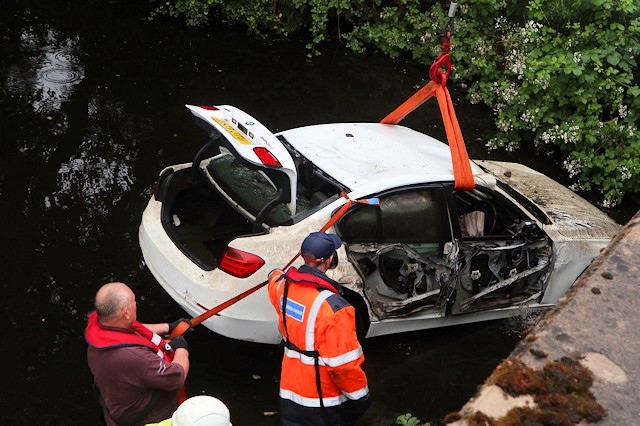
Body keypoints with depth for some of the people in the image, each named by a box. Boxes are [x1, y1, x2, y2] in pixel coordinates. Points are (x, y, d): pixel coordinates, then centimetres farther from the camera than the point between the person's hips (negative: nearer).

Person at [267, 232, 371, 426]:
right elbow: (343, 363, -27)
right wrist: (359, 394, -12)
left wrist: (274, 275, 46)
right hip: (323, 397, -7)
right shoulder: (333, 307, -30)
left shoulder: (283, 286, -6)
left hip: (290, 388, 7)